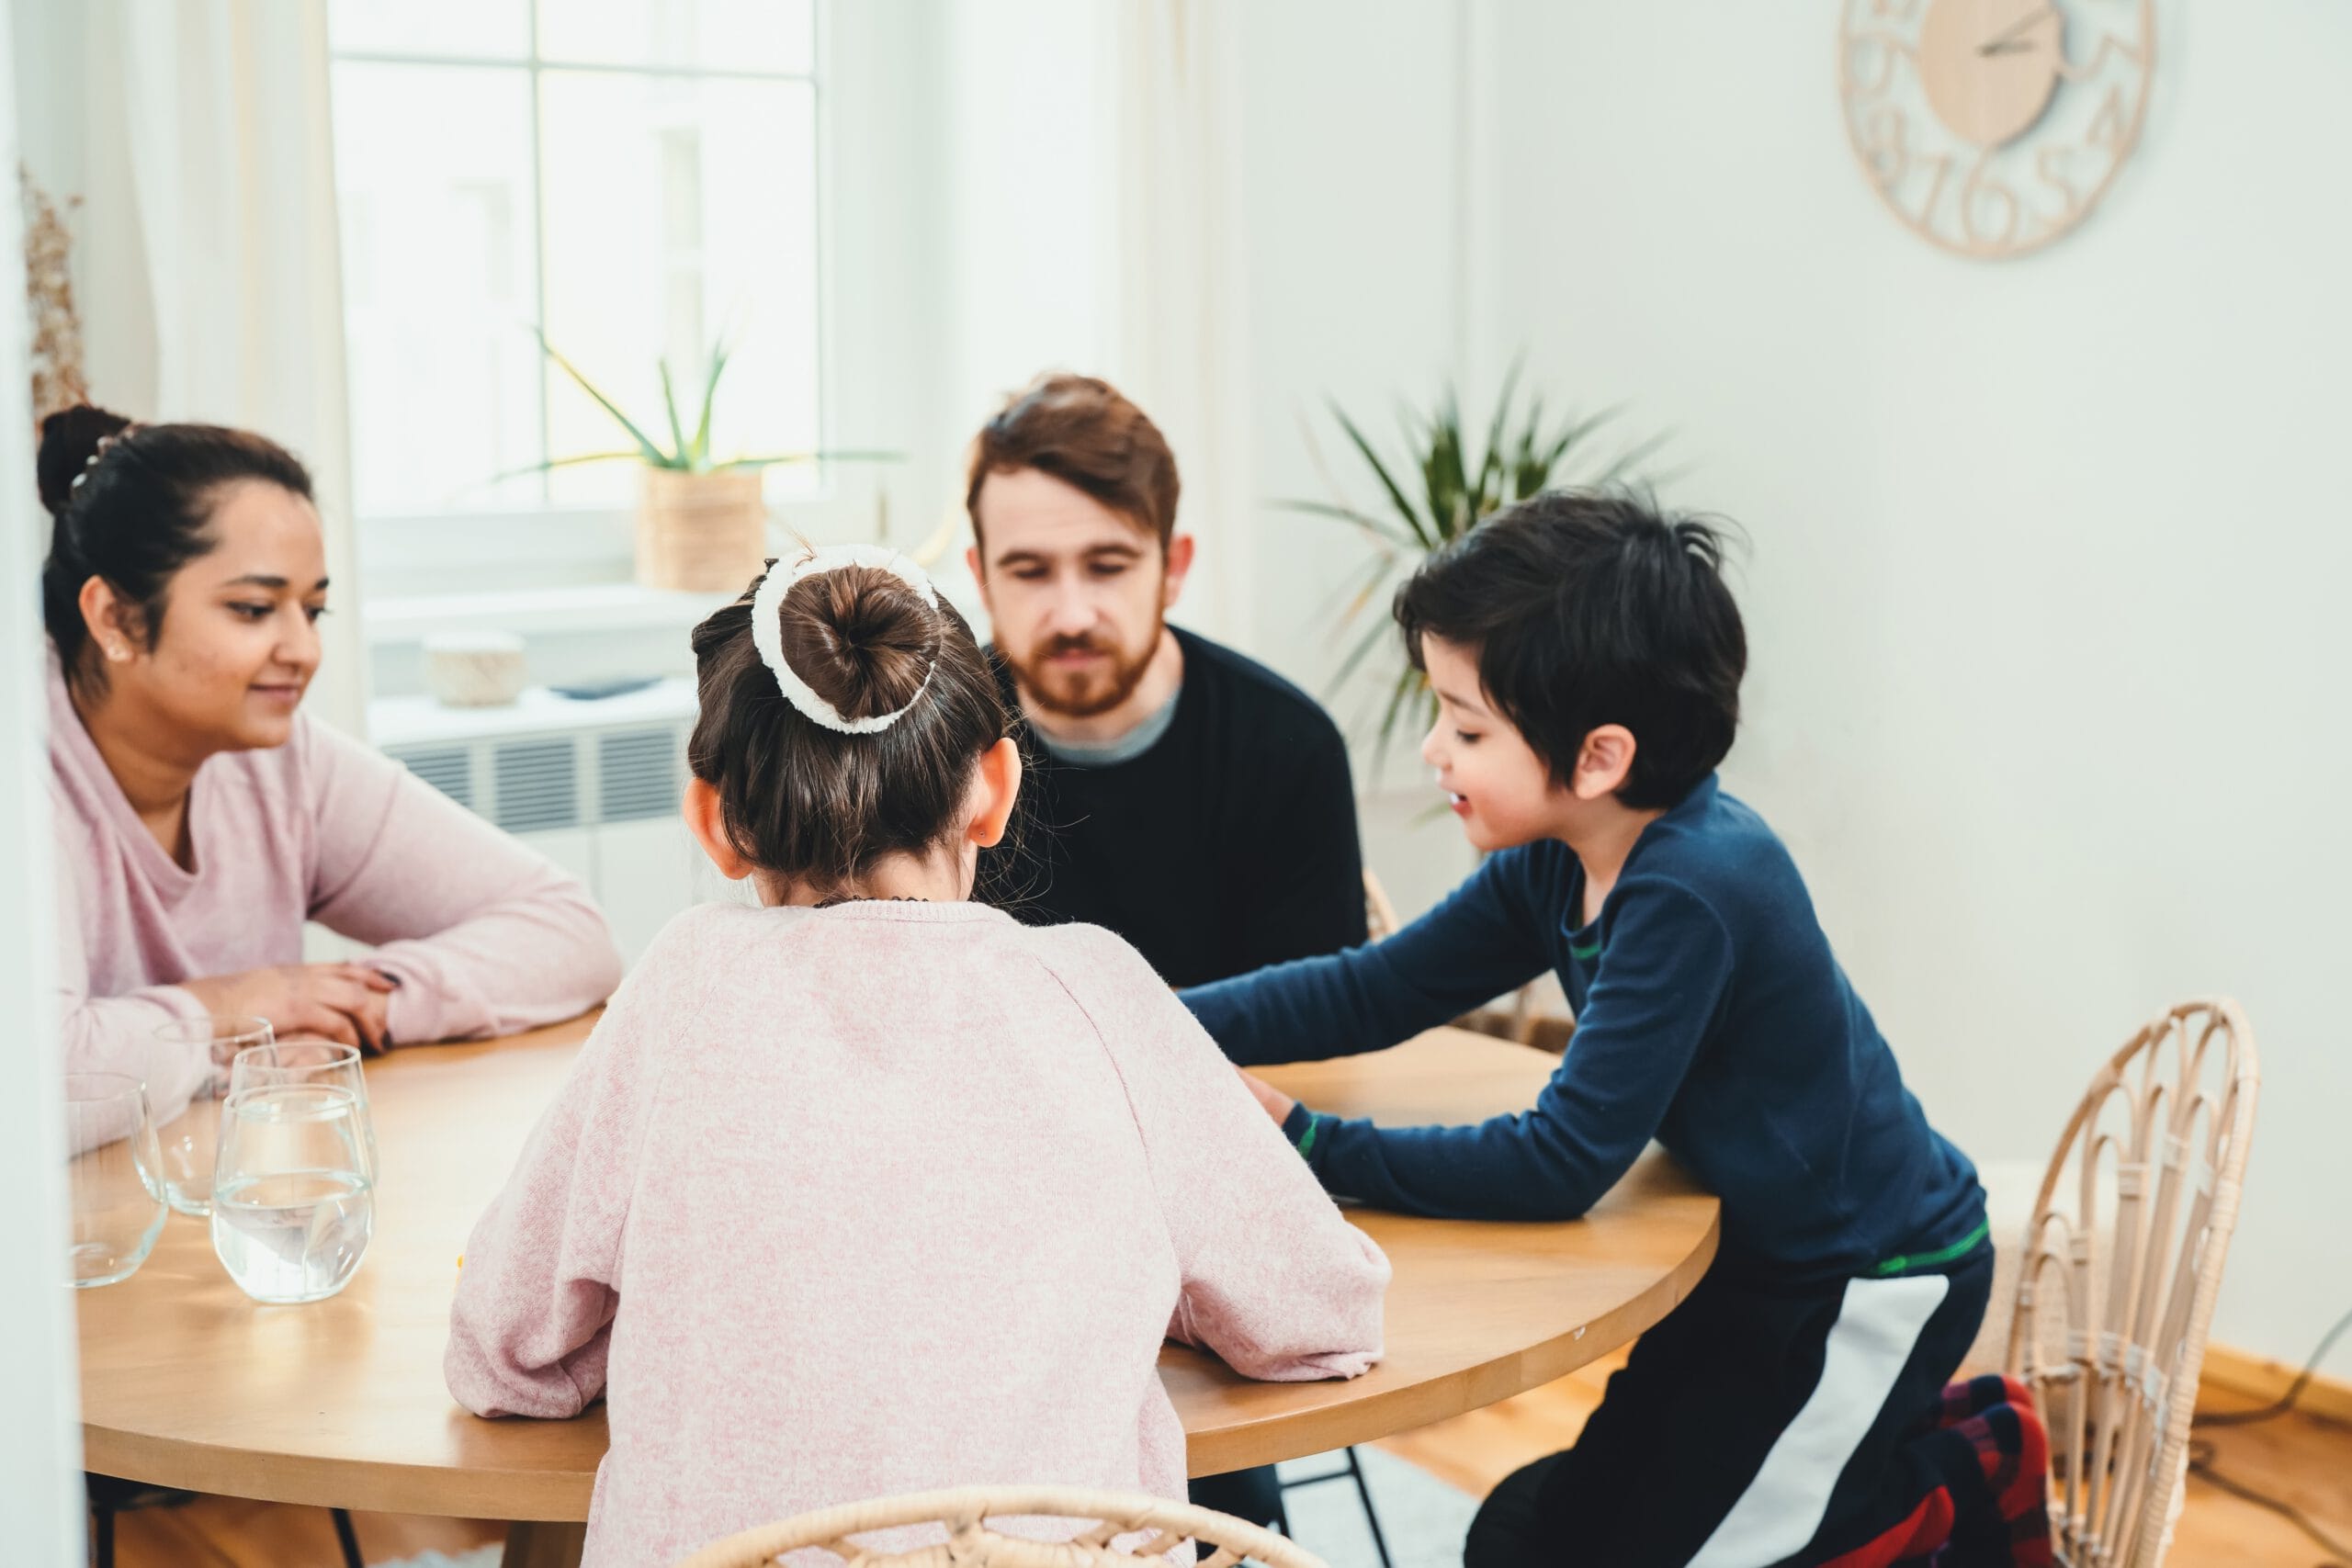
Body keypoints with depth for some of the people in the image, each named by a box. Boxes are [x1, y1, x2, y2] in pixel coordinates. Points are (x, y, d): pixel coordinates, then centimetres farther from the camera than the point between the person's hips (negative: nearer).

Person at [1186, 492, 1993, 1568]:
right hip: (1764, 1262, 9)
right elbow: (1373, 992, 3)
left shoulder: (1692, 892, -32)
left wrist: (1306, 1144, -26)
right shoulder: (1557, 859, -5)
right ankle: (1919, 1462, 22)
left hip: (1875, 1290, -9)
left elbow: (1563, 1164, -29)